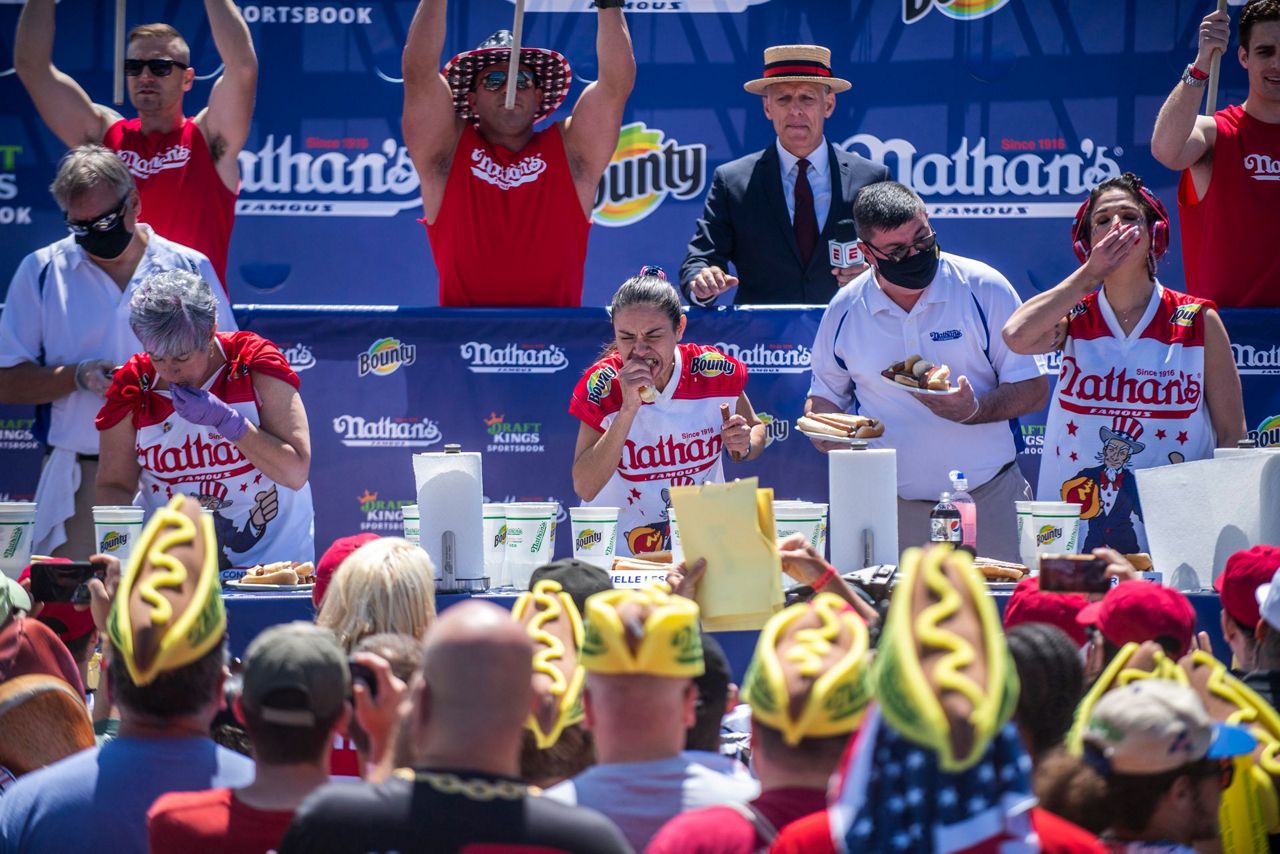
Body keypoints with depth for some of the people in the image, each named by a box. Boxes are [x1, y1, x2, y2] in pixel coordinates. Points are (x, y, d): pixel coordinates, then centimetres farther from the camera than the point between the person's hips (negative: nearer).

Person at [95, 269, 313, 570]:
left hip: (270, 554, -2)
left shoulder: (255, 363, -4)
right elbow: (114, 485, 7)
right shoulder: (132, 387, 0)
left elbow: (295, 473, -9)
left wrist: (225, 419, -18)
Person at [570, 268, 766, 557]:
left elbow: (756, 429, 14)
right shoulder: (602, 384, -11)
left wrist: (745, 445, -9)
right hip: (621, 552, -2)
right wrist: (628, 409, -24)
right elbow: (584, 489, -18)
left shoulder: (715, 371, -6)